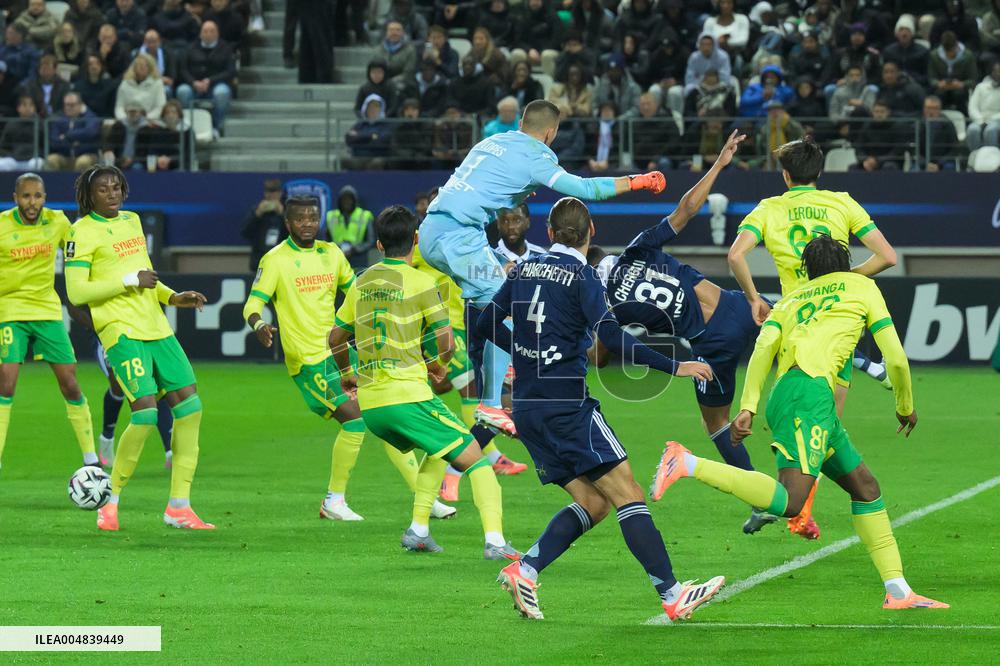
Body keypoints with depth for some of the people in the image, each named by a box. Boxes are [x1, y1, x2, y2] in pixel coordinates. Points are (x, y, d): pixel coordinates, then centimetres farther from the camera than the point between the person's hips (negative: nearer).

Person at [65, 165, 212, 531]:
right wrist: (131, 281, -15)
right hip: (121, 331, -8)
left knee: (190, 406, 1)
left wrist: (173, 297, 13)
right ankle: (111, 503, -2)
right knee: (145, 412, -18)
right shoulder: (83, 232, -7)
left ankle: (179, 506, 5)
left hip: (156, 327, 8)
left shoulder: (132, 221, 17)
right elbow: (76, 292, -14)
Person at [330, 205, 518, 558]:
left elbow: (336, 339, 21)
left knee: (437, 452, 28)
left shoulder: (361, 283, 11)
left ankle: (418, 529, 16)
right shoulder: (420, 283, -6)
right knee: (475, 459, -1)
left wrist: (346, 374, 39)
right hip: (408, 396, -6)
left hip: (370, 404, 6)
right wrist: (438, 364, 14)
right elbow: (446, 342, -9)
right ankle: (495, 540, -17)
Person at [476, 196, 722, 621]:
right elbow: (610, 335, -18)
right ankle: (672, 596, -13)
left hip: (526, 408, 7)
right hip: (567, 405, -7)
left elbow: (487, 324, 20)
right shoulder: (581, 276, -7)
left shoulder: (524, 270, 12)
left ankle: (525, 570, -6)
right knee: (628, 494, -7)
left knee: (592, 503, 10)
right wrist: (673, 367, -16)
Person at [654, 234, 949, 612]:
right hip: (810, 388, -8)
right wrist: (905, 407, 29)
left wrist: (747, 408, 0)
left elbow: (764, 346, 8)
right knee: (789, 502, -22)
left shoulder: (791, 299, 28)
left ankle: (898, 591, 10)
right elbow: (895, 358, 12)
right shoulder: (863, 287, 17)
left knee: (866, 488, 14)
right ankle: (688, 465, -27)